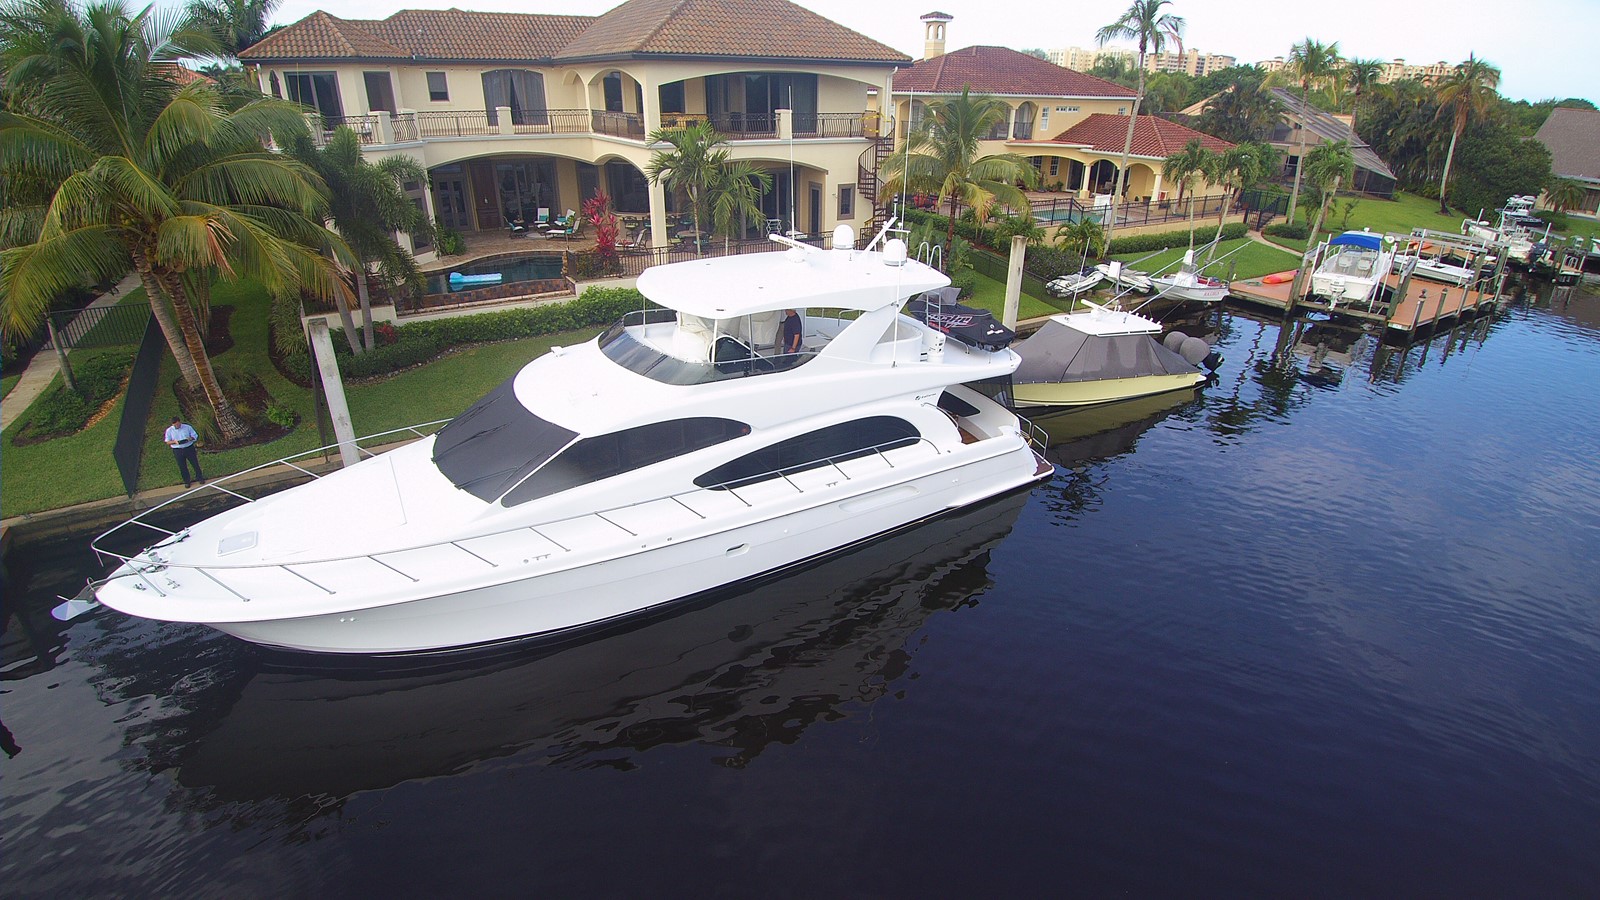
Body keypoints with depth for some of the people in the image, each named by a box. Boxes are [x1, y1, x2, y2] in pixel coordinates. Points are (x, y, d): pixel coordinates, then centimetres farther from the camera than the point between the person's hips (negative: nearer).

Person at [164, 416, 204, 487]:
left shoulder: (188, 427, -2)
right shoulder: (169, 430, -1)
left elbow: (195, 436, 3)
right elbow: (168, 442, 2)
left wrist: (191, 438, -20)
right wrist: (174, 441, -19)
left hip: (189, 448, 0)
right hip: (178, 451, 0)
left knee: (195, 464, 7)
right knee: (182, 467, 8)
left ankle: (199, 477, 25)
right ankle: (186, 481, 21)